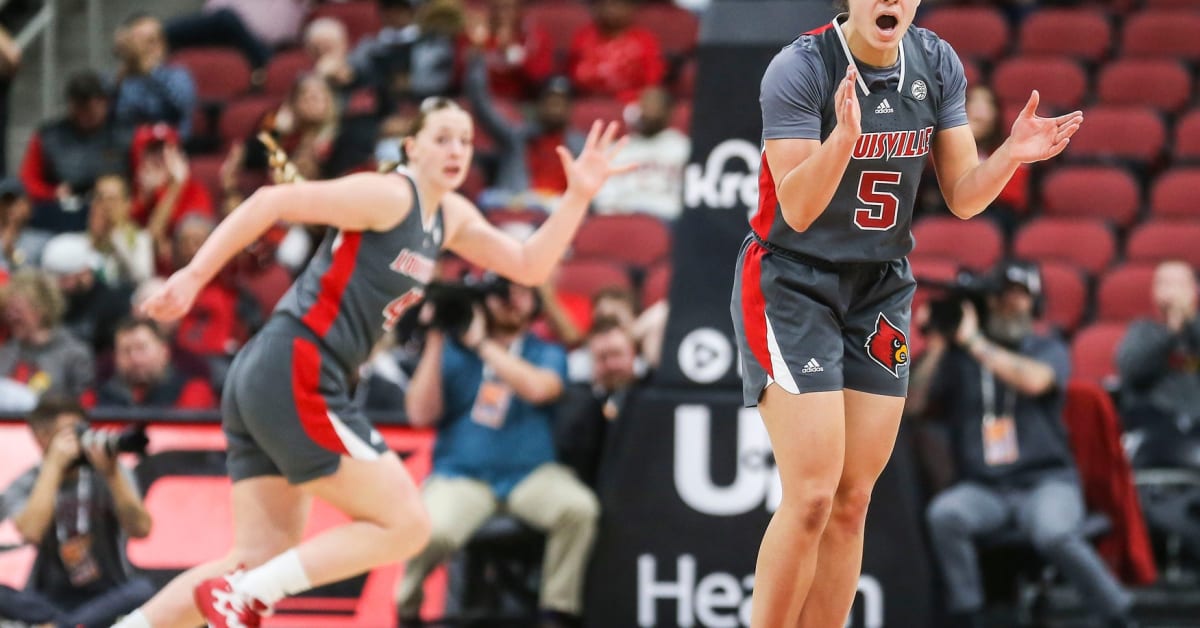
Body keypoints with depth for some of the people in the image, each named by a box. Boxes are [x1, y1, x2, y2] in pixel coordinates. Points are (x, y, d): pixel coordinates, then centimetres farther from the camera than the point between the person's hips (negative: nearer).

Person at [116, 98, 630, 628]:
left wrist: (579, 196, 12)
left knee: (263, 561, 8)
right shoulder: (388, 196, -9)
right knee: (406, 525, -7)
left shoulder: (451, 216, 18)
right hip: (295, 373, -9)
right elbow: (272, 202, -14)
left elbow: (529, 266, 23)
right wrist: (193, 276, -19)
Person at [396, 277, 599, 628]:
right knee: (433, 531, -33)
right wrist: (434, 342, -5)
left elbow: (538, 388, -15)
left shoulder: (548, 354, 10)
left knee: (579, 507, -31)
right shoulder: (453, 351, 10)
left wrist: (481, 343, -11)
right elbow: (421, 415, -2)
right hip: (460, 476, -1)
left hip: (530, 473, 1)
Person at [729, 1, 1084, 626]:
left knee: (852, 503, 4)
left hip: (881, 288, 6)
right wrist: (844, 136, -39)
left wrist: (1012, 153, -18)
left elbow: (962, 198, 2)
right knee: (812, 497, -15)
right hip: (791, 285, -6)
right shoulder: (799, 68, -18)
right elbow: (798, 211, -22)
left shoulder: (938, 65, -1)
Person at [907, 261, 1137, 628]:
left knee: (1055, 535, -34)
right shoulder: (957, 357, 12)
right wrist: (935, 349, -6)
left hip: (1046, 481, -2)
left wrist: (974, 342, -14)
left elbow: (1034, 380, -16)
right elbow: (913, 404, 3)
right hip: (982, 488, 2)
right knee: (944, 514, -31)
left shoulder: (1048, 350, 8)